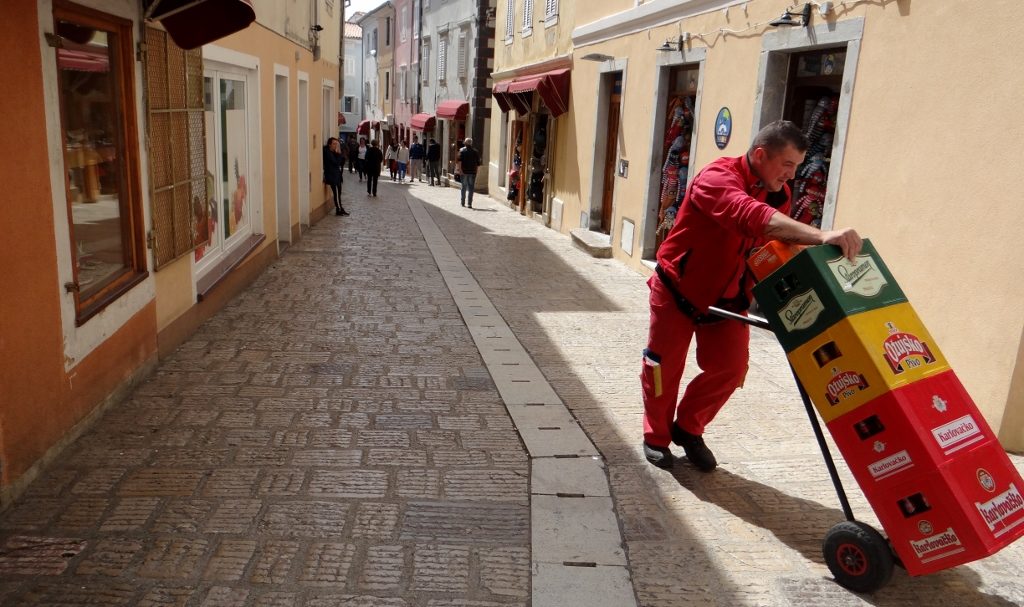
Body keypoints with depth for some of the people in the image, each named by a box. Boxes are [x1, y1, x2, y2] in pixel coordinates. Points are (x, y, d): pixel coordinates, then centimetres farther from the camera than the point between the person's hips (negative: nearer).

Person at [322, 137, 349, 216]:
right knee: (337, 193, -6)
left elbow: (341, 163, 10)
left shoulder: (334, 152, 13)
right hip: (332, 176, -9)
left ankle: (340, 209, 18)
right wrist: (338, 153, -17)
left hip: (336, 175, 9)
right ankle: (339, 210, 0)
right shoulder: (327, 152, -14)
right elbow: (336, 162, -21)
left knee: (338, 193, 12)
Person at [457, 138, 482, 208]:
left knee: (464, 187, 13)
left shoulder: (462, 150, 0)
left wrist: (460, 169, -14)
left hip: (464, 171, 0)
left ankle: (463, 202, 18)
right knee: (471, 188, 2)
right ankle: (470, 204, -4)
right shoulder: (475, 152, 4)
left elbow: (459, 160, -14)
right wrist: (476, 170, 17)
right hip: (472, 172, 0)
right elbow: (478, 164, 5)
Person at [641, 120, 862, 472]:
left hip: (726, 298, 6)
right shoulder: (718, 178, -28)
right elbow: (752, 217, -47)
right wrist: (821, 237, -57)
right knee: (664, 367, 6)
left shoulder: (778, 195, -3)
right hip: (677, 291, -6)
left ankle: (688, 429, 24)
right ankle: (657, 437, 29)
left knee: (730, 367, 1)